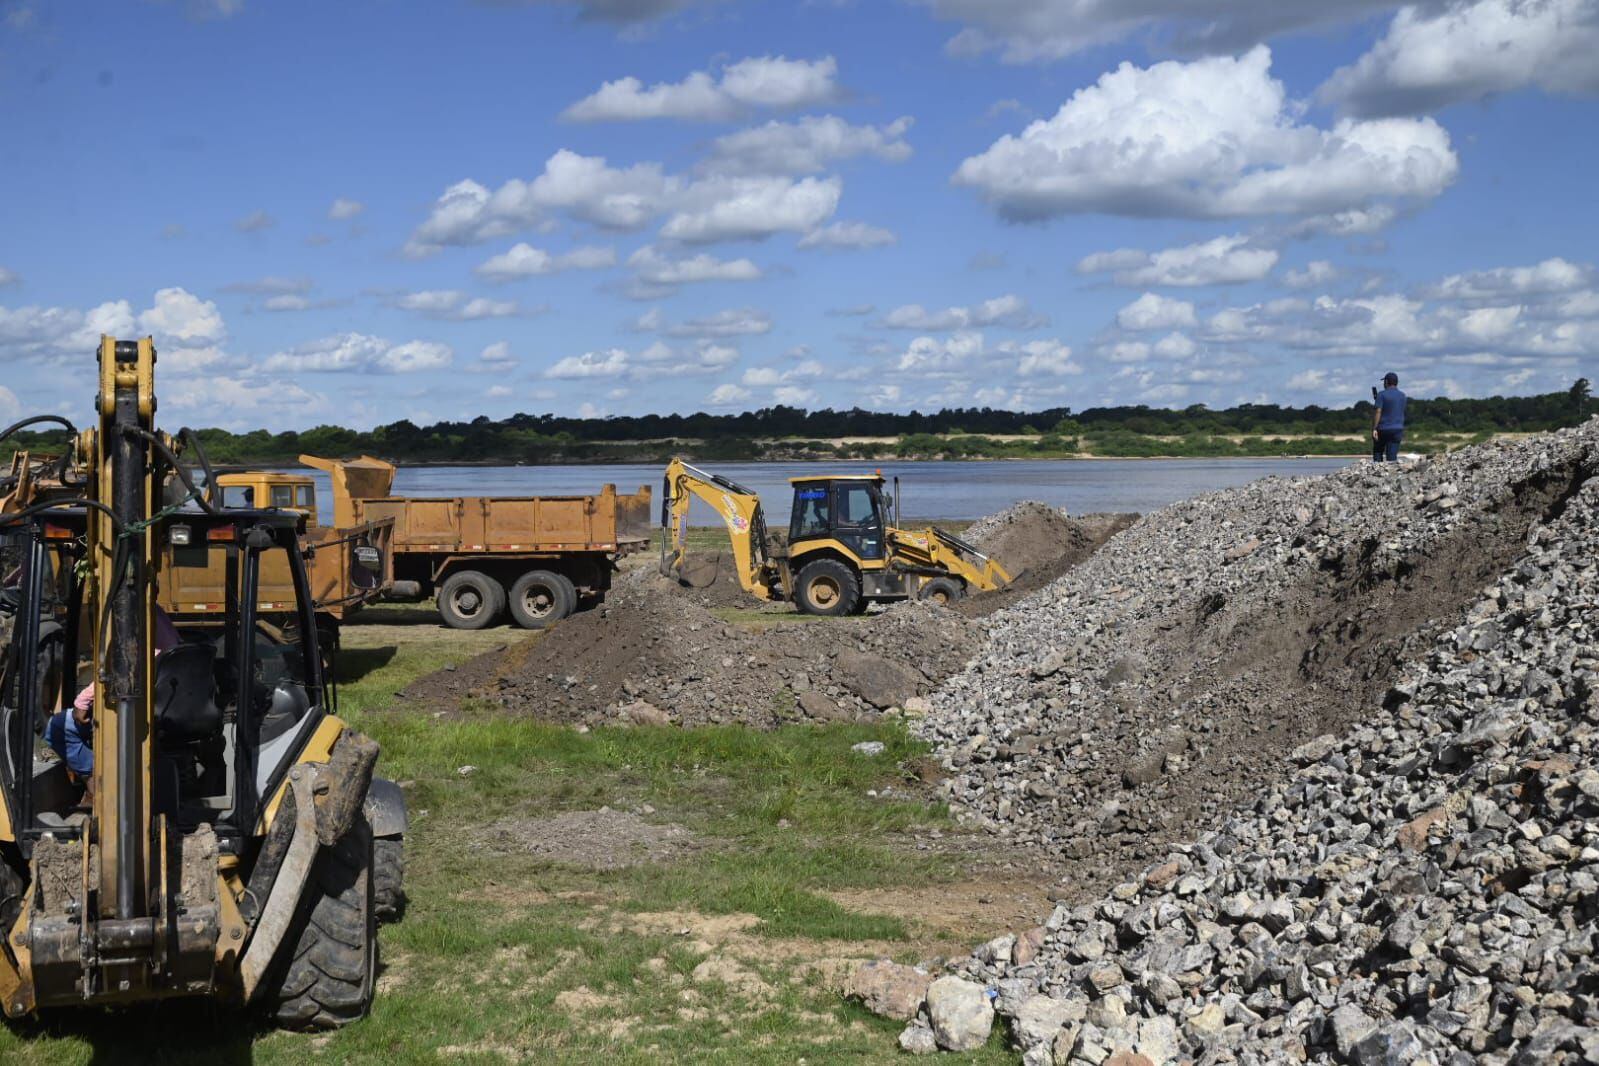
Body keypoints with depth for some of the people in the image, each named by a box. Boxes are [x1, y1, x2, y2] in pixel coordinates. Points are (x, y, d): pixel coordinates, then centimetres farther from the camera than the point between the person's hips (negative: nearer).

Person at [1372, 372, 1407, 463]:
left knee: (1377, 452, 11)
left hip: (1383, 428, -4)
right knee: (1392, 456, 1)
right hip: (1397, 428, 4)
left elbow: (1378, 412, -14)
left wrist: (1374, 429, -14)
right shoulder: (1402, 396, 8)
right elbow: (1401, 412, 17)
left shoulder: (1382, 394, -9)